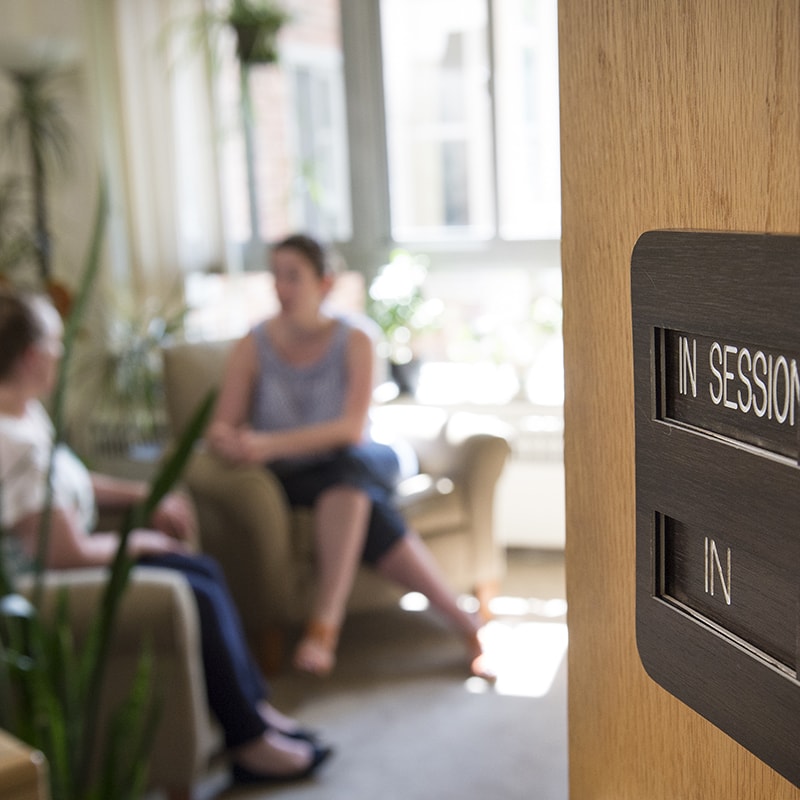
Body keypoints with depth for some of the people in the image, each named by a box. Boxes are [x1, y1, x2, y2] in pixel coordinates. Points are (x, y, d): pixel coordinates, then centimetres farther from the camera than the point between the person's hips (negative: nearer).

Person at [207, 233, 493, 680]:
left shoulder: (354, 341, -8)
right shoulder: (252, 348, -4)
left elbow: (352, 428, -20)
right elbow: (221, 428, -8)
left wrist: (270, 444, -32)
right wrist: (229, 441, -34)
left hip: (356, 466, 0)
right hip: (288, 480, 0)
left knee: (350, 463, -38)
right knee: (366, 509, -32)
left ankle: (325, 624, -39)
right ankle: (465, 624, -25)